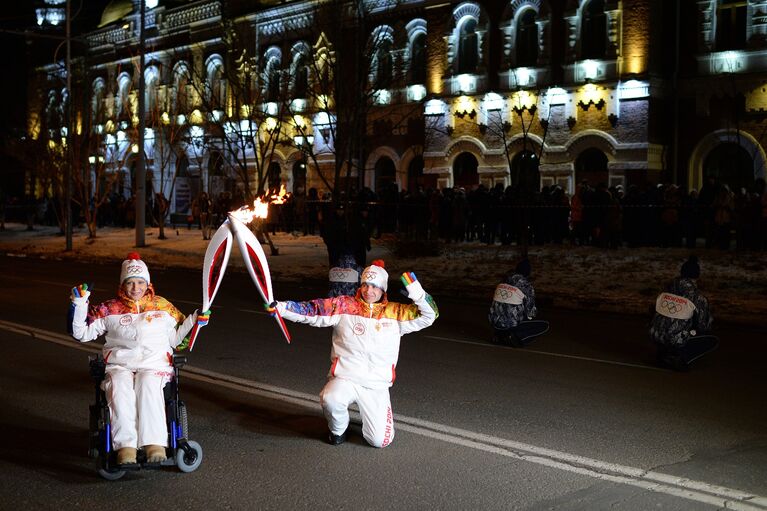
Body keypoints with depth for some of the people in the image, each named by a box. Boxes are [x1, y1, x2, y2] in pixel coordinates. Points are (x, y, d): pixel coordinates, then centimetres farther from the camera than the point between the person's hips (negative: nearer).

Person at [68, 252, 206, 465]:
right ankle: (125, 447, -43)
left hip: (154, 365, 0)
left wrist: (194, 320, 9)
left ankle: (155, 444, -46)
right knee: (120, 390, -35)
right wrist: (79, 303, 3)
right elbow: (81, 333, 15)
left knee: (148, 387, -36)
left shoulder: (162, 307, 18)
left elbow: (175, 338, 23)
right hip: (119, 366, 1)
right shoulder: (109, 309, 15)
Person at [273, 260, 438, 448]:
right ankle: (338, 430, 1)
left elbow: (429, 315, 0)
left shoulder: (395, 313, 3)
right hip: (344, 379, -1)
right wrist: (281, 307, -22)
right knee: (330, 400, -35)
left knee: (380, 440, -7)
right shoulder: (344, 306, 0)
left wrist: (416, 292, -17)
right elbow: (312, 310, -8)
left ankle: (373, 416, 30)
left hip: (377, 385, 1)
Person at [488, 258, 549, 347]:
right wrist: (533, 312, 23)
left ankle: (499, 335, 15)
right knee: (545, 325, 5)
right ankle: (517, 336, -8)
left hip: (494, 323, 6)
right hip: (510, 325, -6)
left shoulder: (503, 281, 8)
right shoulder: (526, 286, -8)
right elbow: (531, 312, -2)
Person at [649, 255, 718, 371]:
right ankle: (680, 358, -4)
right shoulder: (697, 297, -12)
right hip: (676, 342, -6)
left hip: (655, 336, 6)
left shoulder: (666, 289, 2)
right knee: (713, 340, 12)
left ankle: (663, 353, 18)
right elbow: (704, 326, -2)